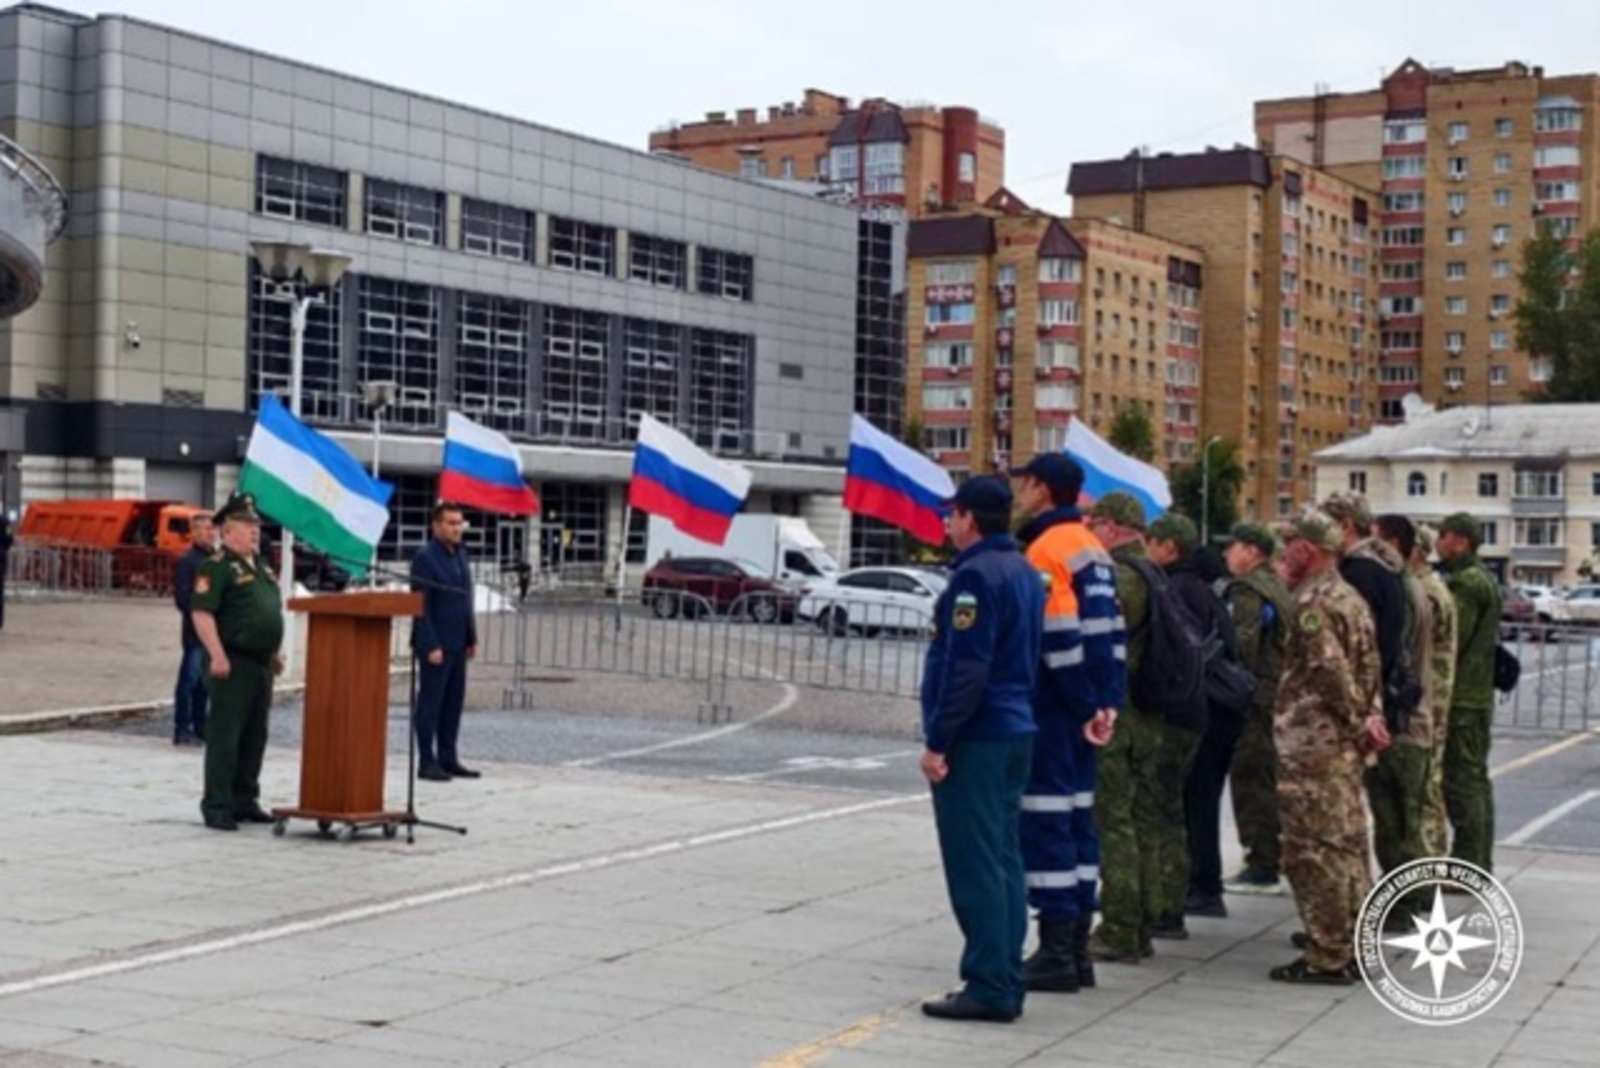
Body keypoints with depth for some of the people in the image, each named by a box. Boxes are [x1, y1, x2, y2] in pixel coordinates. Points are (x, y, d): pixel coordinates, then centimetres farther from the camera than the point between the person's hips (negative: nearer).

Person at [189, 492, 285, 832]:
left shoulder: (261, 565, 18)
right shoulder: (217, 567, -9)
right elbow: (201, 613, -17)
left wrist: (275, 652, 22)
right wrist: (217, 655, -24)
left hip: (261, 664, 9)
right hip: (233, 663, -9)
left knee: (255, 737, 12)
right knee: (225, 736, -6)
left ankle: (245, 800, 21)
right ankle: (217, 806, -3)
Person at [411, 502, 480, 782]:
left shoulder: (460, 554, 13)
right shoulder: (425, 558, -11)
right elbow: (420, 606, -15)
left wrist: (472, 637, 13)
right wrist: (431, 646, -19)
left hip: (457, 643, 8)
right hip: (435, 644, -7)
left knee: (454, 702, 9)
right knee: (430, 703, -2)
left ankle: (448, 758, 16)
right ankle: (427, 762, 3)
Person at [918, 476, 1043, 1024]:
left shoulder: (976, 576, -15)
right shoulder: (1025, 573, 15)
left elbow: (964, 671, -20)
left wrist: (937, 742, -17)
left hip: (975, 738, -9)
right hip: (1015, 733, 9)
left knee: (975, 866, -6)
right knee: (1003, 861, 11)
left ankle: (989, 987, -5)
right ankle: (1005, 982, 15)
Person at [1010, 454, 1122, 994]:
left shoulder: (1045, 550, -14)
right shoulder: (1093, 549, 14)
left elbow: (1059, 636, -20)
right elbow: (1112, 631, 13)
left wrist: (1084, 706, -14)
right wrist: (1106, 704, 9)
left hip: (1052, 708, -9)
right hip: (1084, 710, 9)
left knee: (1046, 823, -5)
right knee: (1077, 817, 12)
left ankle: (1056, 954, -3)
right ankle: (1077, 949, 17)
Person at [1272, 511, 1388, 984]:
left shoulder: (1311, 601, -15)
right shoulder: (1352, 599, 15)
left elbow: (1331, 671, -22)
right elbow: (1370, 668, 14)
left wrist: (1358, 722, -13)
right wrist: (1369, 718, 4)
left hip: (1310, 744, -10)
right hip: (1344, 746, 10)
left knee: (1314, 850, -5)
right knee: (1346, 844, 16)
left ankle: (1327, 957, -3)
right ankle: (1350, 943, 25)